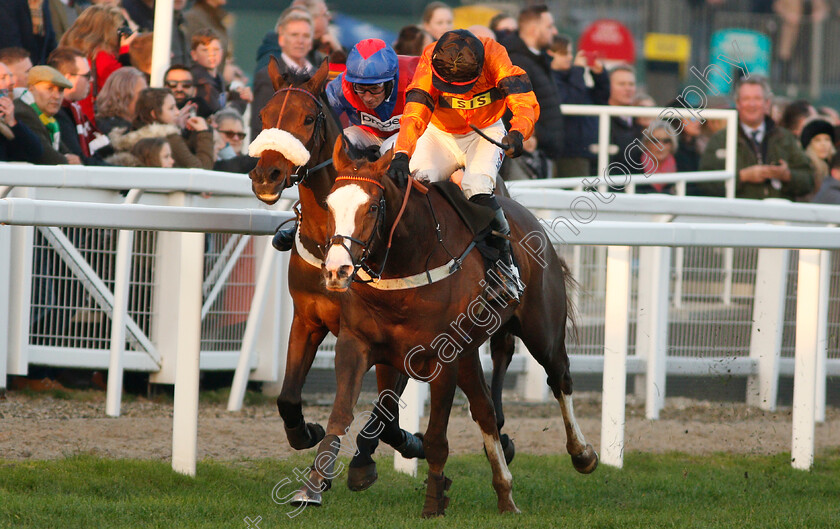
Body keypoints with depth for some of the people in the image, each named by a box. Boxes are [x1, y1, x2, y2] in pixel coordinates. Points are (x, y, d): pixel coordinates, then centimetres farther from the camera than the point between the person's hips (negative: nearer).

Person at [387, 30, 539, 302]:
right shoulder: (429, 63, -26)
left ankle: (504, 263, -11)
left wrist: (517, 133, -53)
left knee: (477, 189, -27)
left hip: (485, 133, -1)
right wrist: (400, 155, -52)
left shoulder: (494, 55, -27)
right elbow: (413, 115, -35)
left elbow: (526, 103, -32)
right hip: (441, 134, 1)